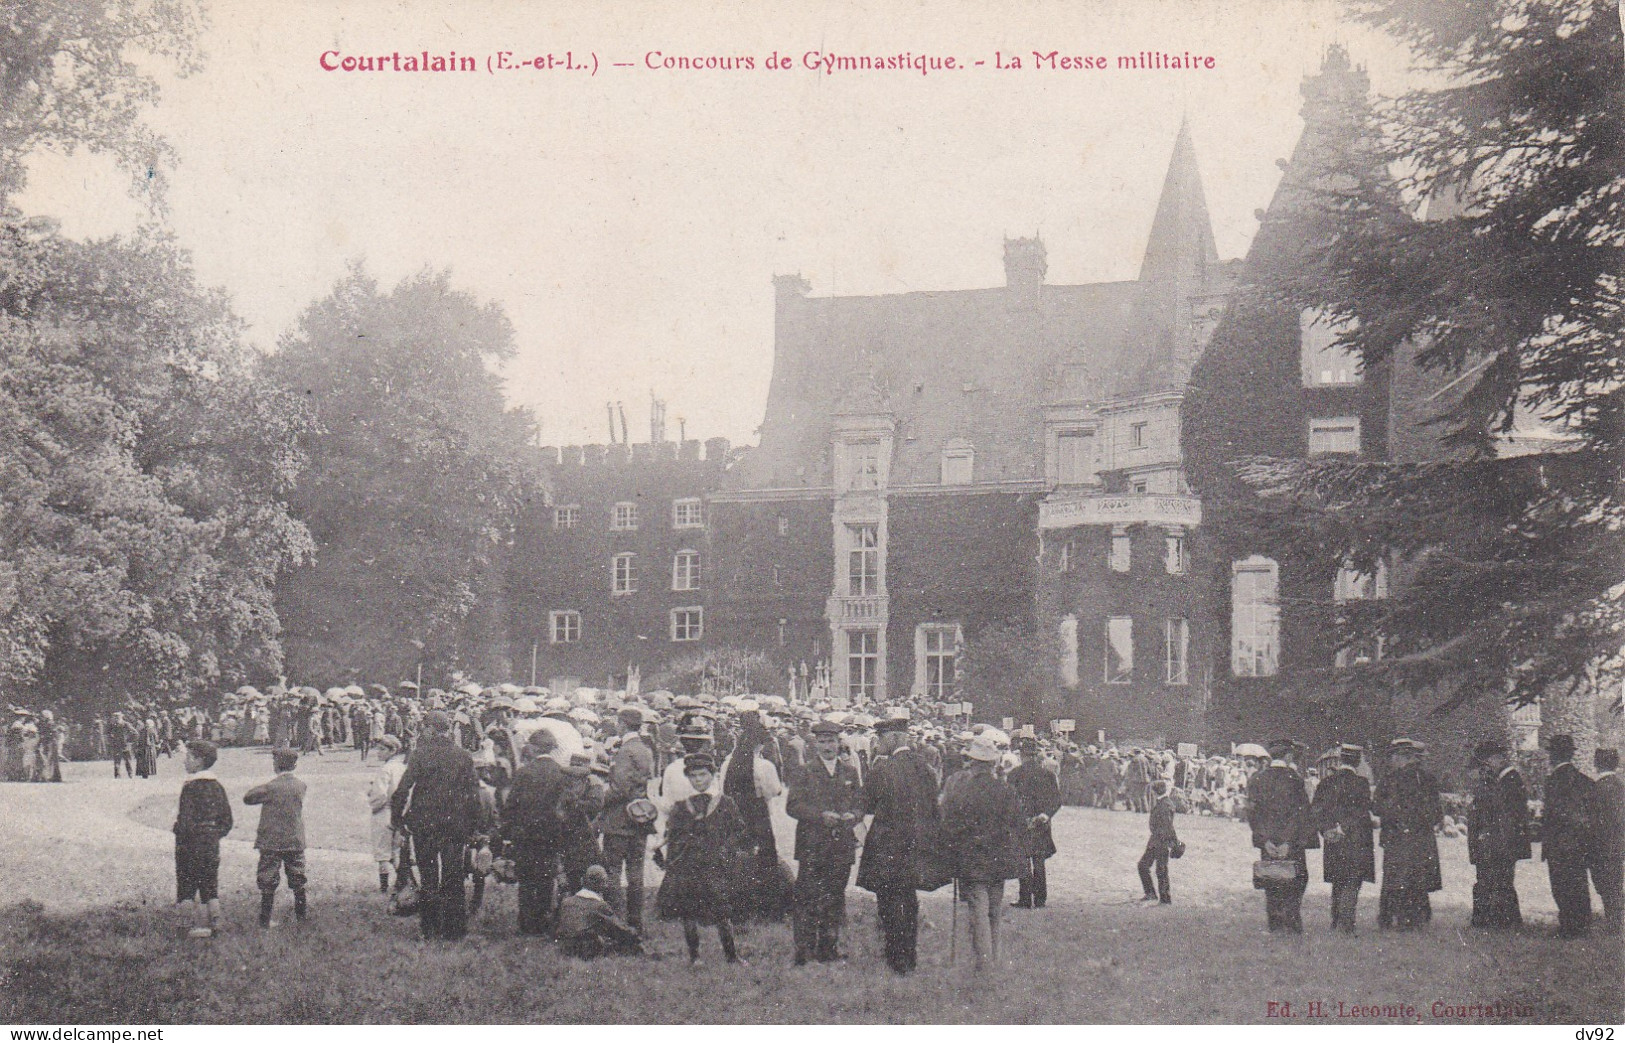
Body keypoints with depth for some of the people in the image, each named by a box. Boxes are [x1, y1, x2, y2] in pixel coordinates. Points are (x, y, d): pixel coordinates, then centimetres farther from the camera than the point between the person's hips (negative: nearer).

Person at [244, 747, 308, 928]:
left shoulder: (270, 788, -16)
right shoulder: (301, 785, -1)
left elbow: (247, 798, -7)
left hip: (272, 842, -4)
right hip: (296, 841, 4)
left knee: (268, 880, 2)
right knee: (297, 878, 16)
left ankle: (265, 919, 2)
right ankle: (301, 913, 25)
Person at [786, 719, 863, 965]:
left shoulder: (850, 773, 14)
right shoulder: (805, 772, 1)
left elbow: (860, 803, 15)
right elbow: (793, 805, -6)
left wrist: (853, 815, -8)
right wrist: (821, 816, -18)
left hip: (842, 847, 4)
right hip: (812, 847, -4)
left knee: (835, 900, 9)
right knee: (807, 900, -5)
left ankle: (829, 949, 19)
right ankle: (803, 952, -1)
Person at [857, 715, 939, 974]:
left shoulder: (883, 768, -16)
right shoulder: (926, 768, 3)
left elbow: (866, 805, -7)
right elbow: (934, 809, 10)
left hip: (888, 846, -6)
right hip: (917, 846, 6)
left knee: (890, 904, 2)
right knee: (910, 900, 17)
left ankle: (898, 960, 4)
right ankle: (911, 957, 25)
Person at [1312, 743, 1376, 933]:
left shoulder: (1327, 782, 5)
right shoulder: (1361, 783, -8)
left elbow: (1315, 809, 1)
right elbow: (1361, 812, -14)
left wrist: (1326, 830, -1)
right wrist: (1343, 828, -8)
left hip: (1333, 846, 5)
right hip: (1356, 844, -5)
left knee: (1338, 885, 16)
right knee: (1351, 885, -2)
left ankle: (1335, 925, 20)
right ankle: (1345, 926, -8)